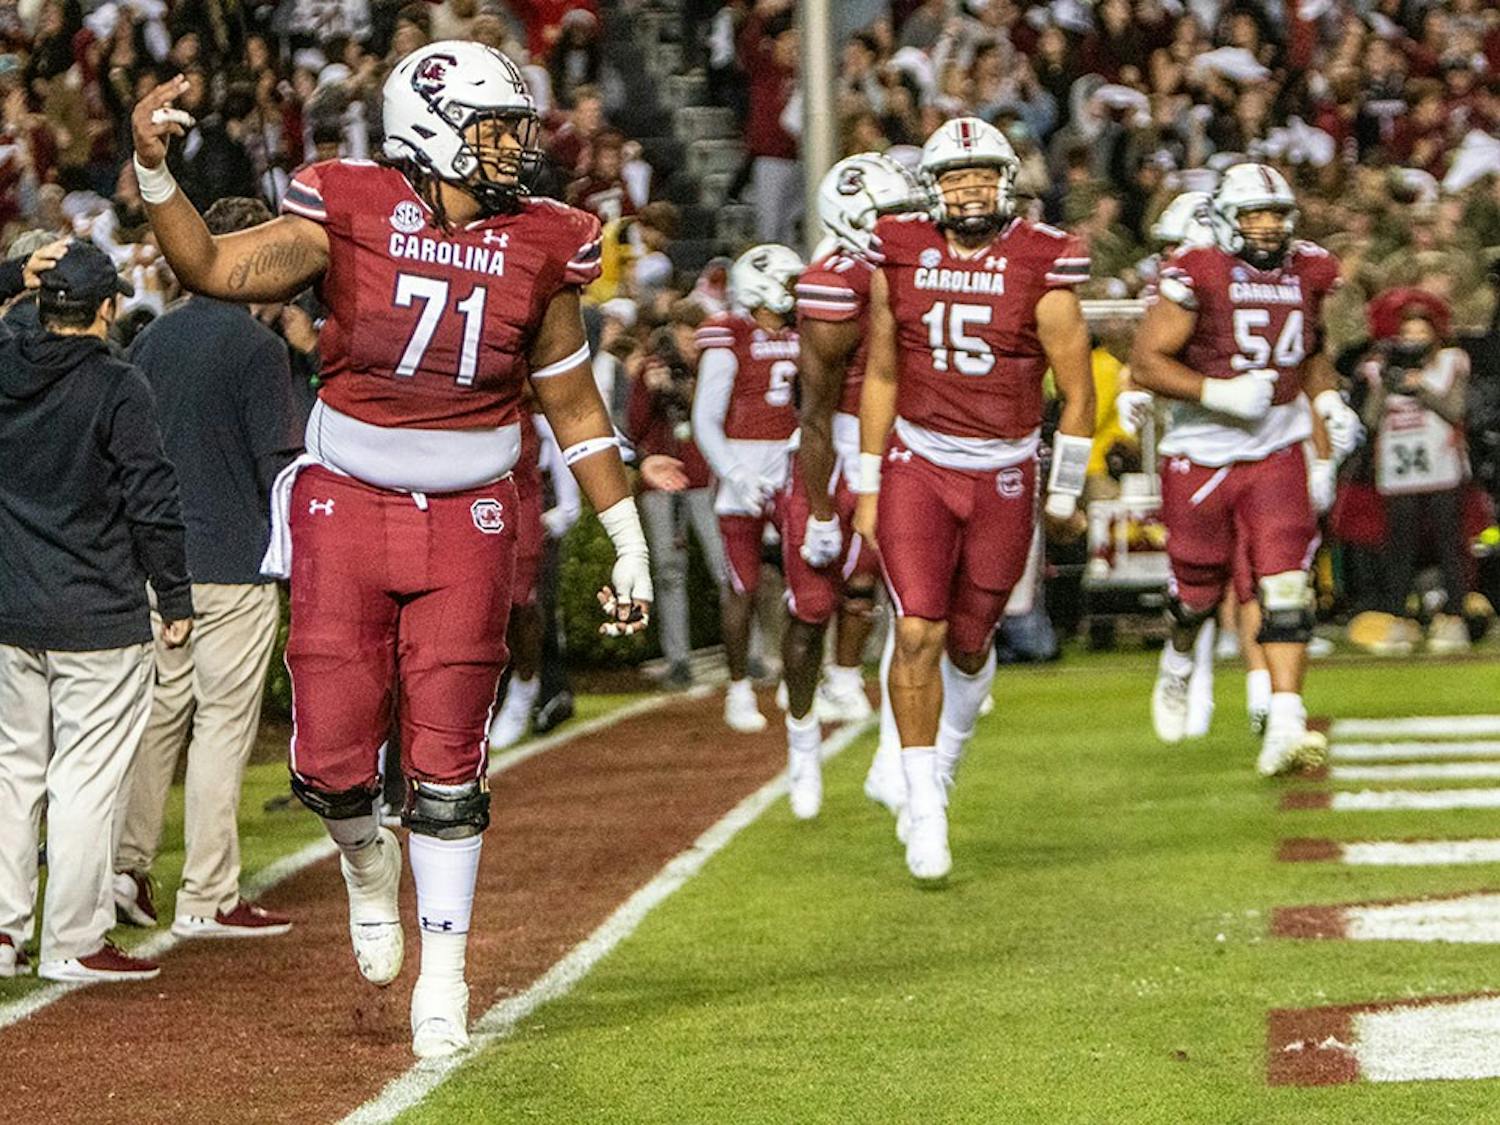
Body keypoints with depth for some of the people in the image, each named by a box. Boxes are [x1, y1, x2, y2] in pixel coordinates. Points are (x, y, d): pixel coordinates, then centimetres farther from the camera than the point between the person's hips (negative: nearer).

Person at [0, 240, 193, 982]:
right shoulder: (118, 389, -14)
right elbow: (152, 503, -13)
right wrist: (176, 599, -4)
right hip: (99, 618, -5)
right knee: (86, 778, 0)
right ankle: (73, 943, 3)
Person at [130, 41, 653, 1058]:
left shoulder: (538, 247, 1)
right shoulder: (350, 215, -6)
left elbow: (575, 407, 10)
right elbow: (215, 269, -14)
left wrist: (629, 540, 11)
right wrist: (154, 173, -30)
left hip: (467, 525, 1)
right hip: (346, 513, -1)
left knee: (448, 764, 0)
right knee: (332, 759, -3)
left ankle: (443, 976, 13)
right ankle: (371, 864, 32)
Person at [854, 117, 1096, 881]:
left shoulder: (1040, 272, -9)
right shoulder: (899, 259, -1)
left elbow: (1077, 393, 1)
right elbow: (880, 377, 8)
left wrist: (1064, 496, 6)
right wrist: (868, 488, 7)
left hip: (1003, 474, -1)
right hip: (917, 465, 1)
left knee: (969, 640, 8)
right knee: (917, 632, -12)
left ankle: (949, 747, 40)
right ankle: (923, 806, -6)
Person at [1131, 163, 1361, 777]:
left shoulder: (1307, 273, 3)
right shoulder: (1198, 276, -14)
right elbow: (1146, 362, -14)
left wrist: (1328, 400, 3)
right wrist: (1219, 393, -24)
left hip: (1276, 454, 3)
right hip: (1202, 455, -3)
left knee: (1285, 586, -12)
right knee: (1198, 587, 10)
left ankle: (1284, 725, -16)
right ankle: (1177, 665, 45)